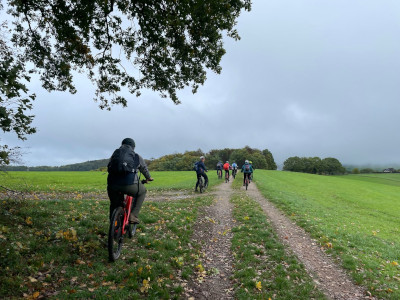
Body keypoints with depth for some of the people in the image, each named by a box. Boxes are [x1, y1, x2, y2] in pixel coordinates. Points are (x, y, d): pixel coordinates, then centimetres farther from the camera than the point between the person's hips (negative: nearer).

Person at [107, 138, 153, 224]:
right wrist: (148, 178, 54)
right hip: (129, 184, -3)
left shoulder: (115, 153, 23)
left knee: (114, 204, 28)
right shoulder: (137, 157, 18)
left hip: (112, 185, 3)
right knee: (142, 191, 26)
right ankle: (133, 215, 16)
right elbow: (145, 170, 33)